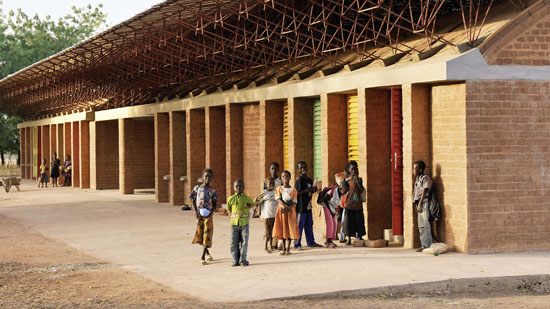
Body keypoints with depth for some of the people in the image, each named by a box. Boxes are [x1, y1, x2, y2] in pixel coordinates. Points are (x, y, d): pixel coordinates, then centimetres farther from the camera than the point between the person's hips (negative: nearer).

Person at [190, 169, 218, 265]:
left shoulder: (212, 190, 4)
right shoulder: (197, 188, 4)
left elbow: (214, 203, 6)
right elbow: (193, 201, 6)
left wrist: (212, 211, -13)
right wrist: (195, 211, -8)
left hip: (208, 215, -1)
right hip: (199, 215, 1)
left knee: (207, 235, -10)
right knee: (200, 234, 8)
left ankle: (203, 257, -13)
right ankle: (207, 252, 32)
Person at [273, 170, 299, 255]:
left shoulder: (293, 190, 4)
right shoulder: (279, 189, 5)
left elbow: (294, 202, -4)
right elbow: (278, 200, -9)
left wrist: (287, 208, -20)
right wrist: (285, 206, -25)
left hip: (290, 211, -1)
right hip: (281, 211, 1)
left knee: (289, 229, -4)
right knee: (282, 228, 2)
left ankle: (288, 248, -2)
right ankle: (283, 248, 9)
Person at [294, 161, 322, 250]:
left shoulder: (309, 180, 13)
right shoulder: (299, 180, -11)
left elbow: (312, 190, 24)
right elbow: (297, 192, -19)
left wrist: (313, 189, 1)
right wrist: (308, 190, -18)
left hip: (308, 206, 8)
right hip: (301, 207, -8)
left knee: (309, 225, 16)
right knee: (299, 226, -3)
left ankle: (311, 242, 27)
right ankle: (297, 245, 3)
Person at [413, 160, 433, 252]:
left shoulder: (425, 178, -9)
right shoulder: (417, 178, 17)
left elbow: (424, 191, -15)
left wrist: (420, 203, -18)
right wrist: (414, 203, 16)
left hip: (424, 203, -10)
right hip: (418, 203, 10)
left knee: (424, 224, -11)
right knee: (420, 225, 10)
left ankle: (427, 245, -10)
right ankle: (423, 245, 14)